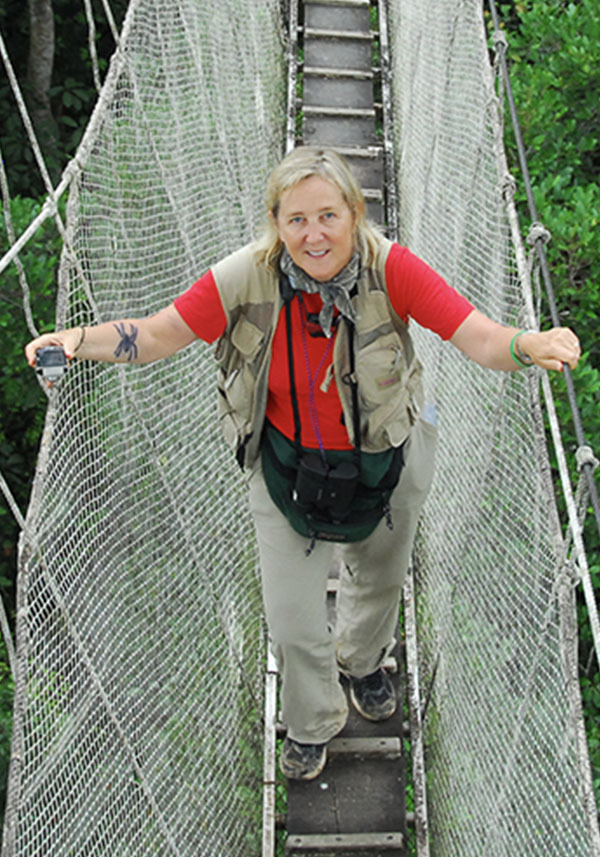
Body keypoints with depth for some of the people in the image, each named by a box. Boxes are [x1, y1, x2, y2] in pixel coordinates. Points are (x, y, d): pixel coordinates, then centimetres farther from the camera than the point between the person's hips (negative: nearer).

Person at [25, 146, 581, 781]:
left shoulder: (389, 268, -26)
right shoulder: (249, 276, -23)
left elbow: (479, 337, -32)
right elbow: (156, 335, -19)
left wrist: (530, 346, -54)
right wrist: (80, 341, -36)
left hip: (385, 461, 1)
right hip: (287, 463, 0)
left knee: (380, 579, 28)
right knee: (291, 620, 8)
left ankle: (362, 660, 66)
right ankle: (311, 722, 44)